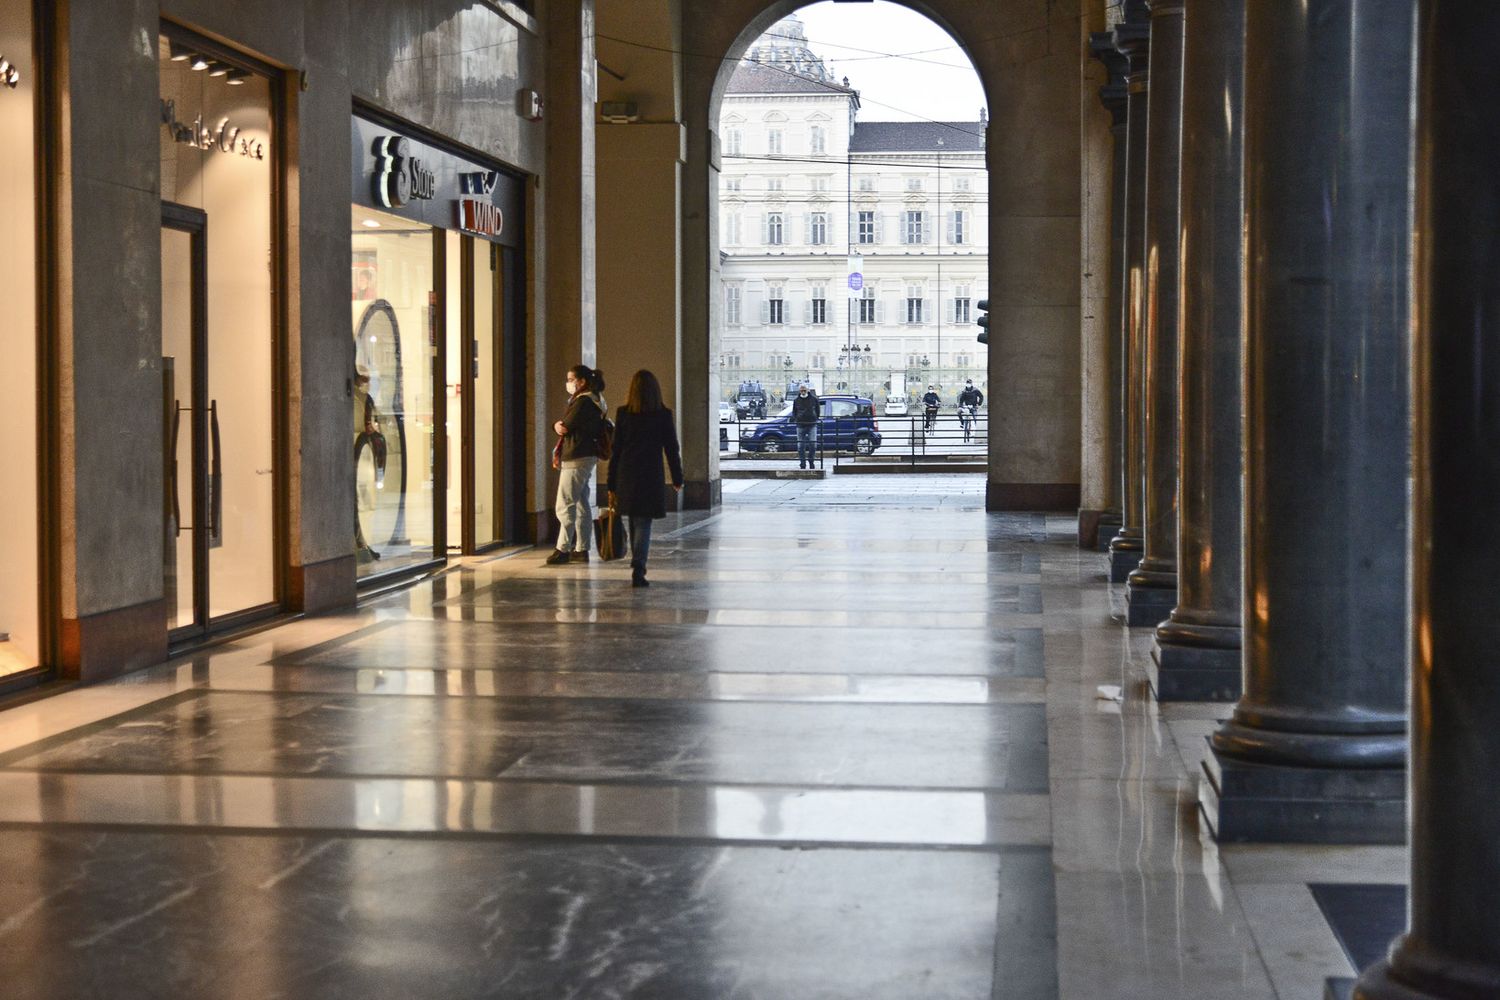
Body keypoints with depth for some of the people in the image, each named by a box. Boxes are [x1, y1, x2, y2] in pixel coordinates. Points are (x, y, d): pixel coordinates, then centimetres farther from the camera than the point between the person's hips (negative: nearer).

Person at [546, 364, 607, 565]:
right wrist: (558, 426, -3)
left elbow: (566, 427, -15)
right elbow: (562, 426, 17)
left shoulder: (582, 402, -15)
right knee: (581, 504, 12)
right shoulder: (593, 401, 18)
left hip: (576, 458, -11)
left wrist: (560, 426, 5)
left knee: (565, 505, -7)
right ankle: (581, 549, 15)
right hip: (587, 457, 11)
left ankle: (563, 549, -6)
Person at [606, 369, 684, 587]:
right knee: (643, 523, -2)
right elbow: (672, 449, 0)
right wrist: (677, 479, 12)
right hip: (651, 478, -2)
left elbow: (615, 450, 1)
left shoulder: (623, 414, 0)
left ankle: (638, 567, 26)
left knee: (634, 522, 17)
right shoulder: (663, 415, -4)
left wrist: (612, 485, 5)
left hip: (626, 477, 2)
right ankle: (638, 566, -18)